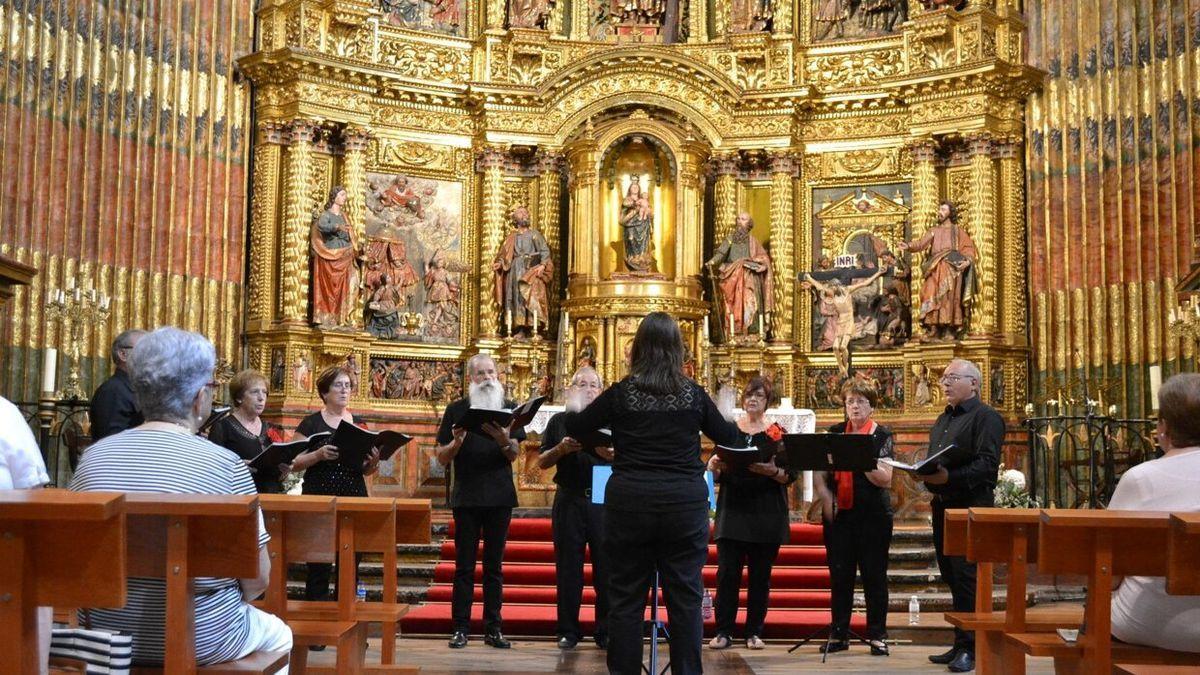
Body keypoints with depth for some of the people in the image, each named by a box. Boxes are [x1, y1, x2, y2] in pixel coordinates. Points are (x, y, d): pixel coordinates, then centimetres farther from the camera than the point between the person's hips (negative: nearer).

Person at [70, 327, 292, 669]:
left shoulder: (93, 456, -5)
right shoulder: (225, 465, -17)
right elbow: (257, 577, -13)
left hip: (105, 632, 5)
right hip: (199, 640, -4)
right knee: (278, 634, 27)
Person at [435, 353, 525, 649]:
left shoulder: (509, 409, 7)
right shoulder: (457, 410, 4)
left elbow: (514, 454, -3)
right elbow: (442, 458, 3)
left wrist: (504, 440, -24)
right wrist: (457, 442, -18)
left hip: (500, 497, 1)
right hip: (466, 497, -1)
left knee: (494, 566, 6)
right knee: (464, 566, 1)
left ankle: (493, 628, 9)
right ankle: (460, 628, 5)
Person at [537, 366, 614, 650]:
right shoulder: (560, 421, 10)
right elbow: (542, 462, 8)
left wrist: (611, 454, -18)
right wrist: (561, 449, -11)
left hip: (603, 500, -1)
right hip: (569, 500, 1)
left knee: (606, 568, 0)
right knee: (568, 568, 4)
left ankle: (606, 631, 9)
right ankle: (568, 630, 12)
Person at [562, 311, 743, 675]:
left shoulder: (621, 393, -3)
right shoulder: (694, 394, 1)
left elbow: (575, 429, 8)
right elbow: (728, 437, 14)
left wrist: (570, 412, 30)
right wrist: (741, 429, 37)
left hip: (630, 502, -1)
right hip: (685, 504, 1)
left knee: (626, 598, 8)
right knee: (685, 597, 7)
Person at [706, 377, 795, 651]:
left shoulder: (778, 433, 4)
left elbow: (791, 475, -1)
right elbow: (716, 474, 9)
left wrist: (773, 471, -20)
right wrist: (715, 466, -13)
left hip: (767, 514, 0)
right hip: (733, 510, 1)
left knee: (760, 575, 4)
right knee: (727, 572, -3)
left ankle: (754, 632, 13)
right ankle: (723, 631, 3)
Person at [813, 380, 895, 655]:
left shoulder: (883, 436, -1)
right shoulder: (833, 434, 8)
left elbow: (885, 479, -10)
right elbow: (819, 474, 6)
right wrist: (827, 499, -10)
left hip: (873, 515, -3)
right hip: (838, 514, 3)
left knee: (874, 575, 2)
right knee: (839, 575, 6)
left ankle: (877, 636, 11)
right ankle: (839, 635, 14)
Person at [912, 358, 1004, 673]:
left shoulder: (986, 417, -5)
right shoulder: (942, 420, 21)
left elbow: (987, 464, -17)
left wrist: (949, 477, -28)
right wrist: (924, 474, 5)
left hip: (970, 507, -8)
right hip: (942, 505, 8)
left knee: (965, 577, -8)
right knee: (951, 576, 10)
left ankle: (968, 648, -1)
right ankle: (960, 644, 18)